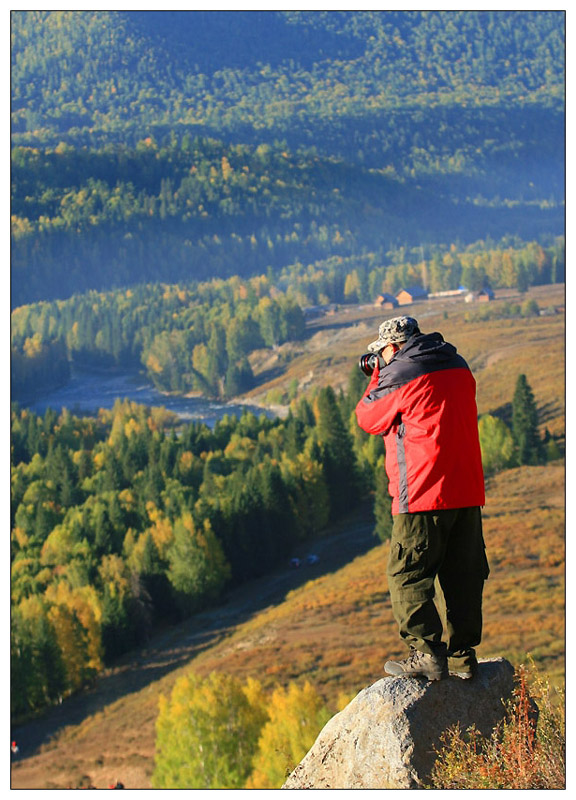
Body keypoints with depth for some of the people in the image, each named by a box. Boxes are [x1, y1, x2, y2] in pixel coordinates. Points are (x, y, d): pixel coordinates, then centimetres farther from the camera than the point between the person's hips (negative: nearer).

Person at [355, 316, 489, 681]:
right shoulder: (460, 368, 13)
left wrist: (378, 377, 18)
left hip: (423, 494, -7)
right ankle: (462, 655, 14)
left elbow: (368, 418, 5)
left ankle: (428, 654, -7)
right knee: (463, 574, 11)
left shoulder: (400, 375, -10)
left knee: (409, 575, -1)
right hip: (468, 491, 7)